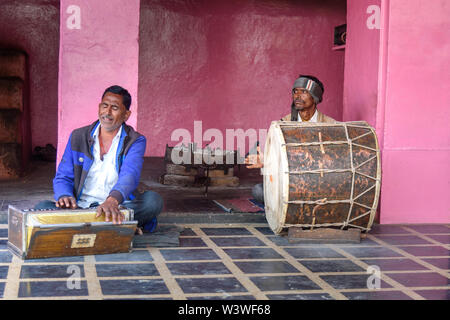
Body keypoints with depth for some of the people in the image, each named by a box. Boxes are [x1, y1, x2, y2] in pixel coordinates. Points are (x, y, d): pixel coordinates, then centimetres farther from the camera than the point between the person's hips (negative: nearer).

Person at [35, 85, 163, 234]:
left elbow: (130, 175, -19)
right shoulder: (78, 137, 10)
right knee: (42, 207, -27)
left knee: (153, 200, -28)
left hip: (120, 207, -2)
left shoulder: (135, 141, 1)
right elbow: (63, 177, 8)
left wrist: (113, 200, -41)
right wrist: (65, 196, -18)